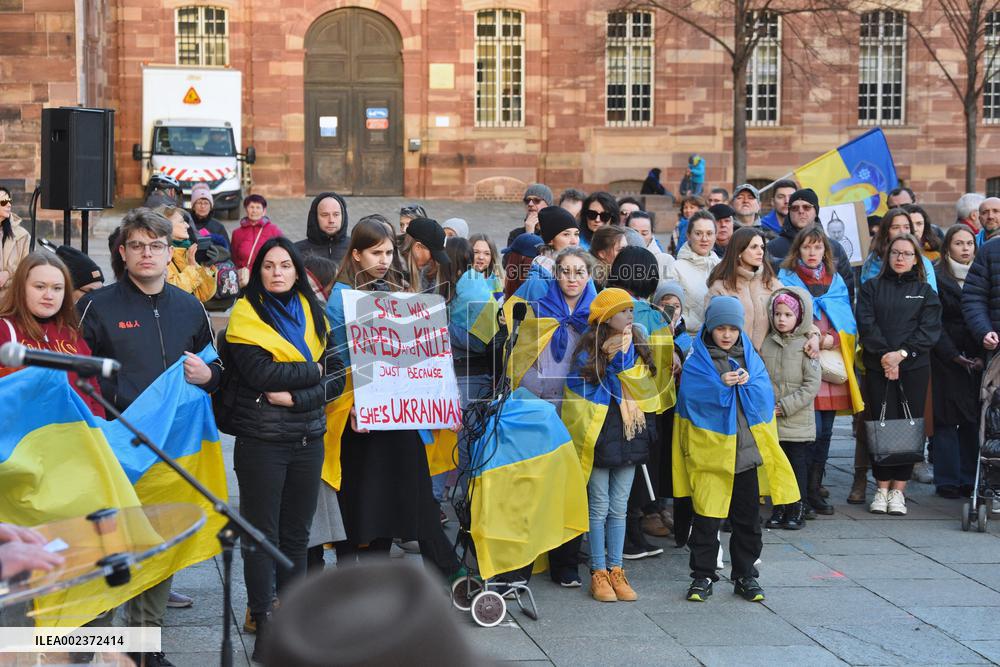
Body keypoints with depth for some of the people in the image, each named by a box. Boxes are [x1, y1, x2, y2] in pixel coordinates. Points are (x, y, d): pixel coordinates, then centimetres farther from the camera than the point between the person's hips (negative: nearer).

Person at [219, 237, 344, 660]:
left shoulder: (314, 315, 11)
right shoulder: (247, 315, -2)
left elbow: (336, 378, 2)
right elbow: (261, 374, -16)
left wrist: (295, 396, -13)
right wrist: (313, 370, -7)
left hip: (308, 438, 4)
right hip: (261, 439, -4)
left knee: (296, 533, 10)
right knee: (262, 533, 1)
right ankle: (264, 623, 7)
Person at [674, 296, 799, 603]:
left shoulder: (750, 356, 10)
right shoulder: (697, 361, -1)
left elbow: (765, 395, -1)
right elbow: (692, 396, -14)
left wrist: (748, 382, -19)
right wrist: (722, 384, -26)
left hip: (748, 448, 4)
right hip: (709, 449, -4)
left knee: (748, 517, 10)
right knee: (707, 517, -2)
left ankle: (745, 575, 21)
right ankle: (702, 576, 9)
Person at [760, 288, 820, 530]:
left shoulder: (805, 346, -5)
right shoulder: (766, 344, 7)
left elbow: (812, 385, -9)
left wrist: (784, 406, -13)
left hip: (798, 422, -3)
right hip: (770, 422, 3)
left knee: (798, 467, 3)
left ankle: (796, 510, 12)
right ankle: (779, 510, 18)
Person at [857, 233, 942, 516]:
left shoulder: (925, 291, 11)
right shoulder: (872, 288, 11)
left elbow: (930, 329, 0)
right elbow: (866, 324, -1)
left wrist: (902, 353, -12)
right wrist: (884, 355, -13)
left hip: (914, 367, 1)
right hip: (878, 367, 0)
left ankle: (898, 489, 4)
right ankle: (882, 488, 2)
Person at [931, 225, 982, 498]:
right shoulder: (937, 278, -1)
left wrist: (982, 355, -3)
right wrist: (955, 356, -12)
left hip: (978, 360, 4)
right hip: (946, 360, -4)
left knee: (974, 419, 2)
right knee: (947, 419, -3)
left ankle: (969, 479, 7)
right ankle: (948, 480, 2)